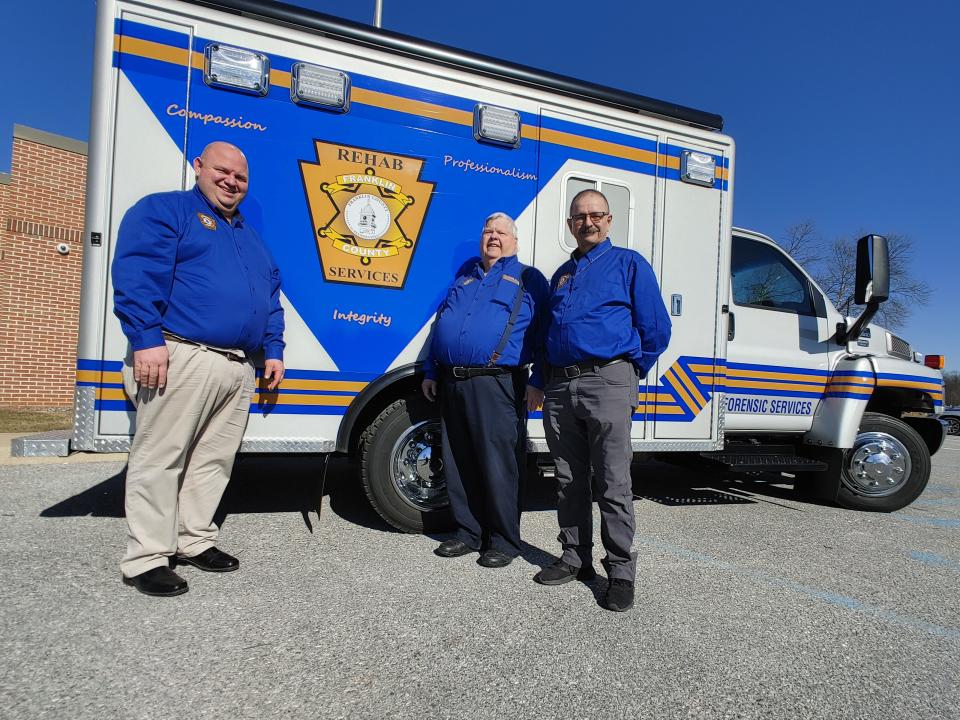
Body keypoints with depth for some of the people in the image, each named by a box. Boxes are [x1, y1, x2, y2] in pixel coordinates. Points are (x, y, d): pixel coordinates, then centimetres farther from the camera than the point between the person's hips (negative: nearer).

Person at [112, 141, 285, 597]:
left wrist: (273, 349, 16)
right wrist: (147, 338, -21)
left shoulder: (249, 236, 26)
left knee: (213, 461, 11)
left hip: (238, 367, 8)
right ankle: (146, 558, 6)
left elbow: (270, 297, 27)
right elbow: (136, 274, -11)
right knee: (160, 460, -3)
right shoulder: (163, 209, 3)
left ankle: (195, 541, 23)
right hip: (181, 357, -7)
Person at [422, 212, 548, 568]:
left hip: (498, 388, -5)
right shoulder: (464, 275, 21)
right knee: (458, 465, 11)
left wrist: (537, 382, -10)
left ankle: (504, 541, 13)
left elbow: (542, 333, -1)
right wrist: (432, 373, 18)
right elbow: (441, 323, 23)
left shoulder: (528, 279, 7)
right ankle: (468, 532, 26)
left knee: (499, 468, -2)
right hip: (452, 385, 6)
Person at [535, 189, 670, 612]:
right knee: (569, 482, 10)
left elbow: (656, 329, 3)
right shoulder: (561, 275, 23)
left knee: (613, 484, -5)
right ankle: (575, 559, 22)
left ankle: (621, 572, 4)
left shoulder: (628, 264, 6)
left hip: (607, 382, -5)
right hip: (560, 386, 6)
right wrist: (550, 376, 16)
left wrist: (630, 371, 5)